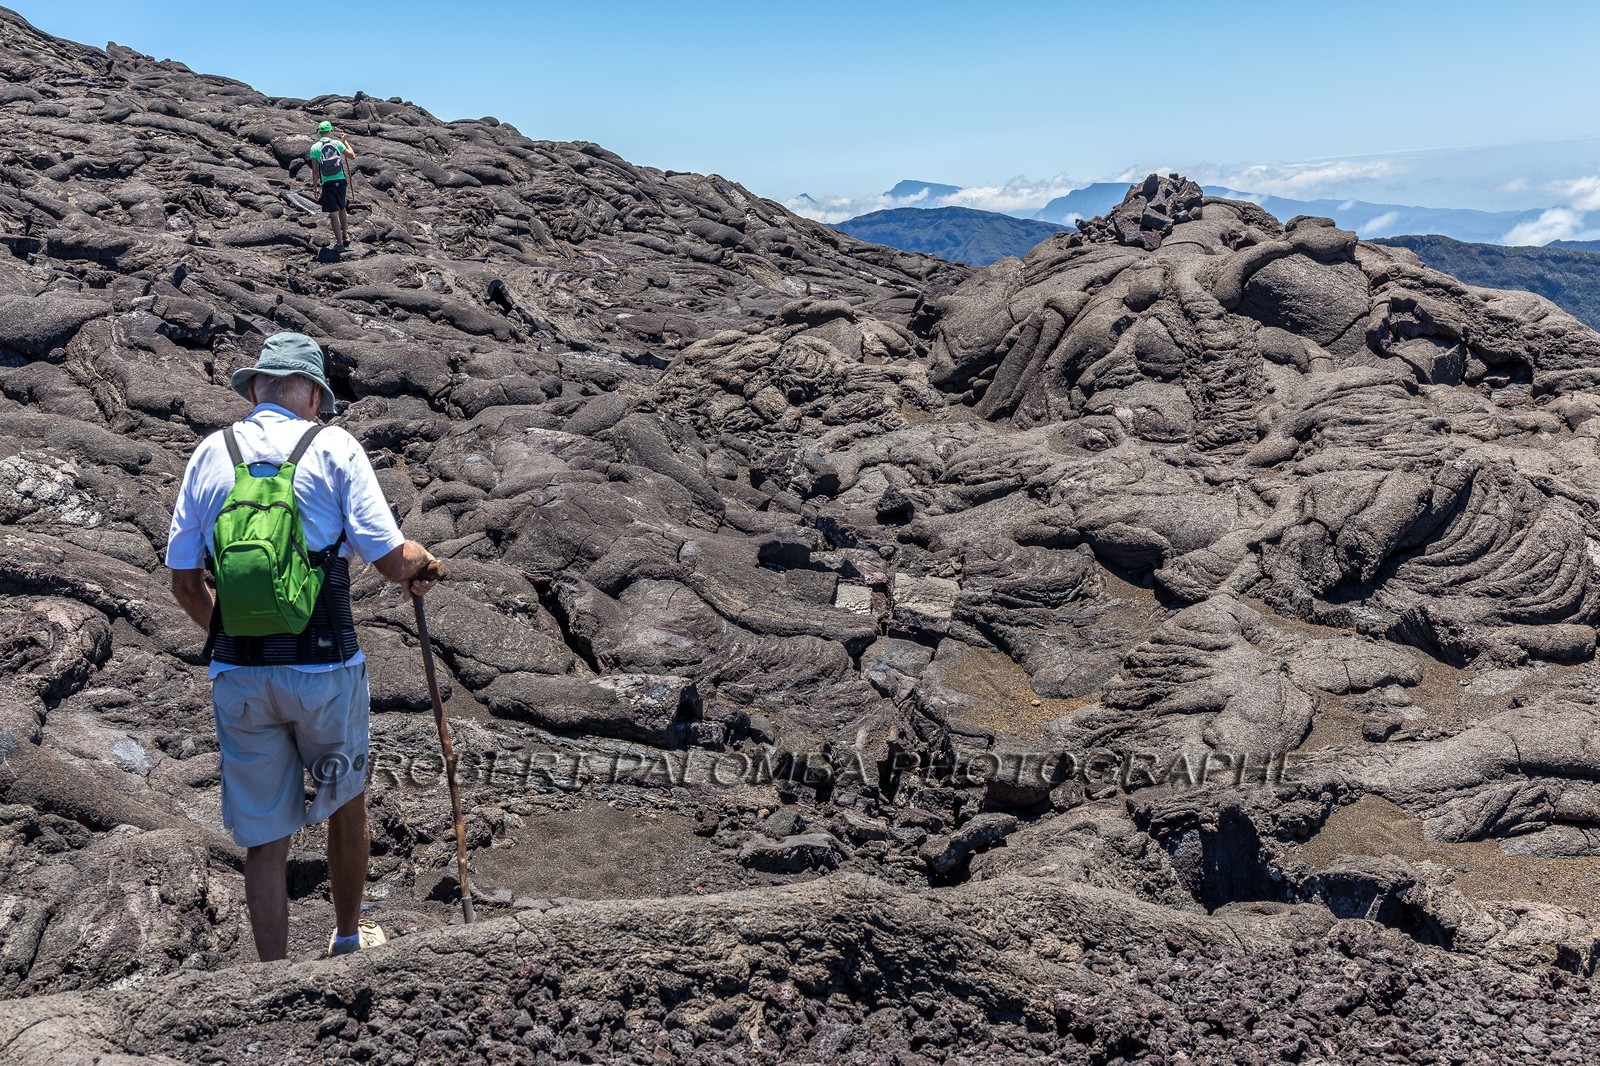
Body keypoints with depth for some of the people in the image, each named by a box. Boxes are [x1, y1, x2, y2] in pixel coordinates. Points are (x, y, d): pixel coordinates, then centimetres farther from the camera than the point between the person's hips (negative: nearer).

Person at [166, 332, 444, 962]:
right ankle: (349, 938, 40)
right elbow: (390, 560, -11)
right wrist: (423, 564, 12)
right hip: (324, 667, -2)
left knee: (263, 837, 12)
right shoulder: (333, 447, -3)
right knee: (345, 800, 22)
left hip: (238, 675, 2)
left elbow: (184, 582, 9)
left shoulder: (211, 453, 6)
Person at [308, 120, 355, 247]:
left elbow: (315, 170, -1)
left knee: (333, 213, 1)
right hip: (341, 180, 2)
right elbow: (352, 156, 12)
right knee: (342, 209, 22)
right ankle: (345, 235, 34)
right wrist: (345, 142, 25)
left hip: (327, 183, -2)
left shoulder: (315, 147, -1)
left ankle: (339, 242, 1)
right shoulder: (337, 143, 1)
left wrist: (316, 187, 7)